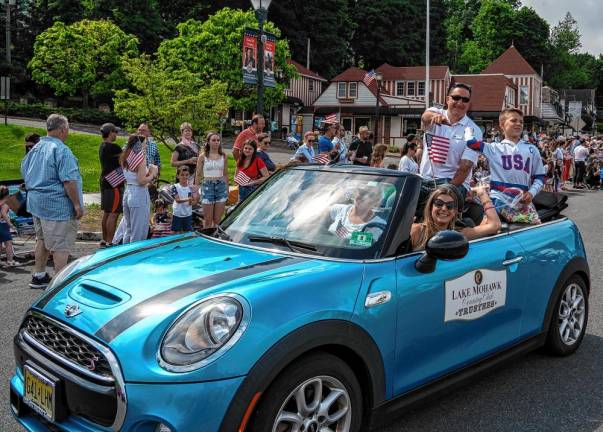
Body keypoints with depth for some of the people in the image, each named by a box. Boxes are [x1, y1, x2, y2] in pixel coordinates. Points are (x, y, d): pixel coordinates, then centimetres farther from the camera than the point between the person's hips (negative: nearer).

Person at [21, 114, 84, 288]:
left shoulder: (35, 148, 10)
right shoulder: (61, 150, -18)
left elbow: (24, 171, 21)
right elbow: (69, 180, -23)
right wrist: (77, 204, -17)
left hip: (36, 202, 9)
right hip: (57, 205, -9)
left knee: (42, 239, 22)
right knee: (61, 246, -2)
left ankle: (38, 276, 32)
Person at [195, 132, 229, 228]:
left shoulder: (223, 156, 7)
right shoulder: (203, 156, 0)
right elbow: (198, 175, 2)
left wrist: (227, 189, 12)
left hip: (221, 185, 2)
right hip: (207, 185, -2)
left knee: (218, 219, 4)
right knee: (208, 219, 1)